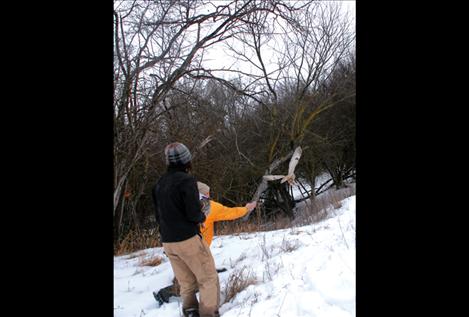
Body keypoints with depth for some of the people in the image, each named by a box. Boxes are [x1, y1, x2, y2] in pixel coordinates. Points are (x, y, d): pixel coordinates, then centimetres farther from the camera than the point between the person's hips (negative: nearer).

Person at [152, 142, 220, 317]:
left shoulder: (159, 184, 9)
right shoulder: (186, 180, -15)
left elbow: (159, 215, 15)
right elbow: (194, 214, -19)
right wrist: (202, 217, 1)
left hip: (168, 242, 8)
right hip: (188, 239, -7)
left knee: (187, 283, 16)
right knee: (209, 279, 4)